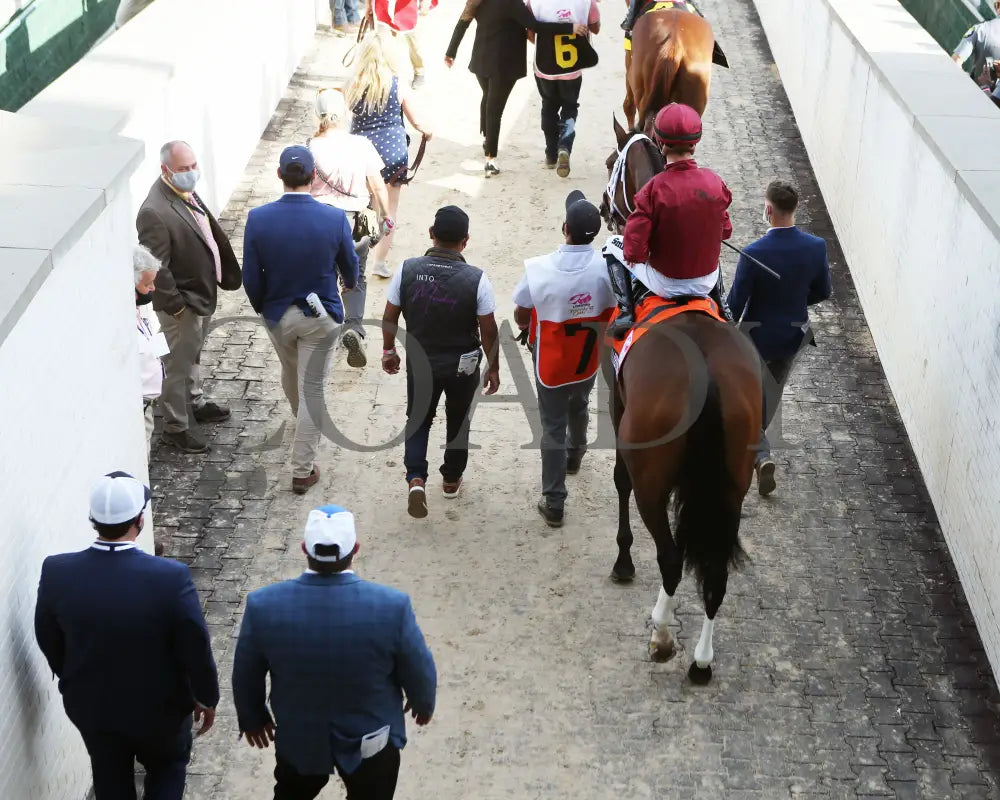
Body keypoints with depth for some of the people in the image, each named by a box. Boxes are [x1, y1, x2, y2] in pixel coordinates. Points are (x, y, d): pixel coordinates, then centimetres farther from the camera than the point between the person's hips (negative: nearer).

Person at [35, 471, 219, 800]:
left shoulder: (57, 572, -21)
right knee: (168, 766, 27)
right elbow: (195, 648, -18)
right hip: (158, 706, -2)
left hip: (90, 704, 3)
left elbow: (49, 642, -4)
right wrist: (206, 697, 1)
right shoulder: (171, 577, -31)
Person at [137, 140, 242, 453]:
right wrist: (176, 304, -21)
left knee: (192, 356, 28)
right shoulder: (155, 212, -30)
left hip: (203, 294, 9)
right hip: (182, 302, -9)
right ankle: (175, 428, 21)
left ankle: (196, 403, 48)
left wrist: (226, 274, 14)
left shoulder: (185, 192, -1)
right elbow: (156, 268, -27)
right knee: (177, 366, 7)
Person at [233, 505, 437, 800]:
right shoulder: (391, 606, -29)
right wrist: (424, 703, 10)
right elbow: (419, 671, -13)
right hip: (371, 739, -1)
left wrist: (252, 717, 13)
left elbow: (246, 675, -7)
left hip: (297, 738, 1)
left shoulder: (264, 605, -24)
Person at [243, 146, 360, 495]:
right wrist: (350, 283, 23)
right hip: (321, 316, -2)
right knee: (313, 388, 7)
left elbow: (251, 278, -10)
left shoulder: (258, 219, -18)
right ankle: (302, 471, 12)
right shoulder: (334, 218, -19)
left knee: (290, 372, 29)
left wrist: (261, 307, 12)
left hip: (278, 315, 2)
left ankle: (305, 425, 57)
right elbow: (350, 267, -2)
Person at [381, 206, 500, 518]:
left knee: (418, 419, 19)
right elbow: (488, 330, -14)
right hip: (463, 366, -1)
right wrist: (494, 368, 1)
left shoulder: (407, 270, -16)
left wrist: (388, 351, 12)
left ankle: (416, 479, -1)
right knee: (458, 421, 22)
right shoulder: (476, 279, -21)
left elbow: (390, 317, -6)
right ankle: (451, 480, 38)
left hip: (420, 363, 1)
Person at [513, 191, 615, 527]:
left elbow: (521, 318, -13)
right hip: (587, 359, 3)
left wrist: (530, 327, 10)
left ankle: (553, 503, 15)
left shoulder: (539, 269, -27)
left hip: (551, 362, -3)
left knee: (553, 427, 10)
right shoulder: (606, 267, -23)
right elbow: (611, 315, -9)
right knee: (579, 407, 31)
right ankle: (575, 455, 59)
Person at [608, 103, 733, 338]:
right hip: (708, 281, 4)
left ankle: (626, 311, 7)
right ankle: (721, 309, 36)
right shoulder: (715, 183, -11)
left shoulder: (654, 189, -24)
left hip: (666, 284, -4)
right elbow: (725, 231, 3)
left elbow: (634, 252, -22)